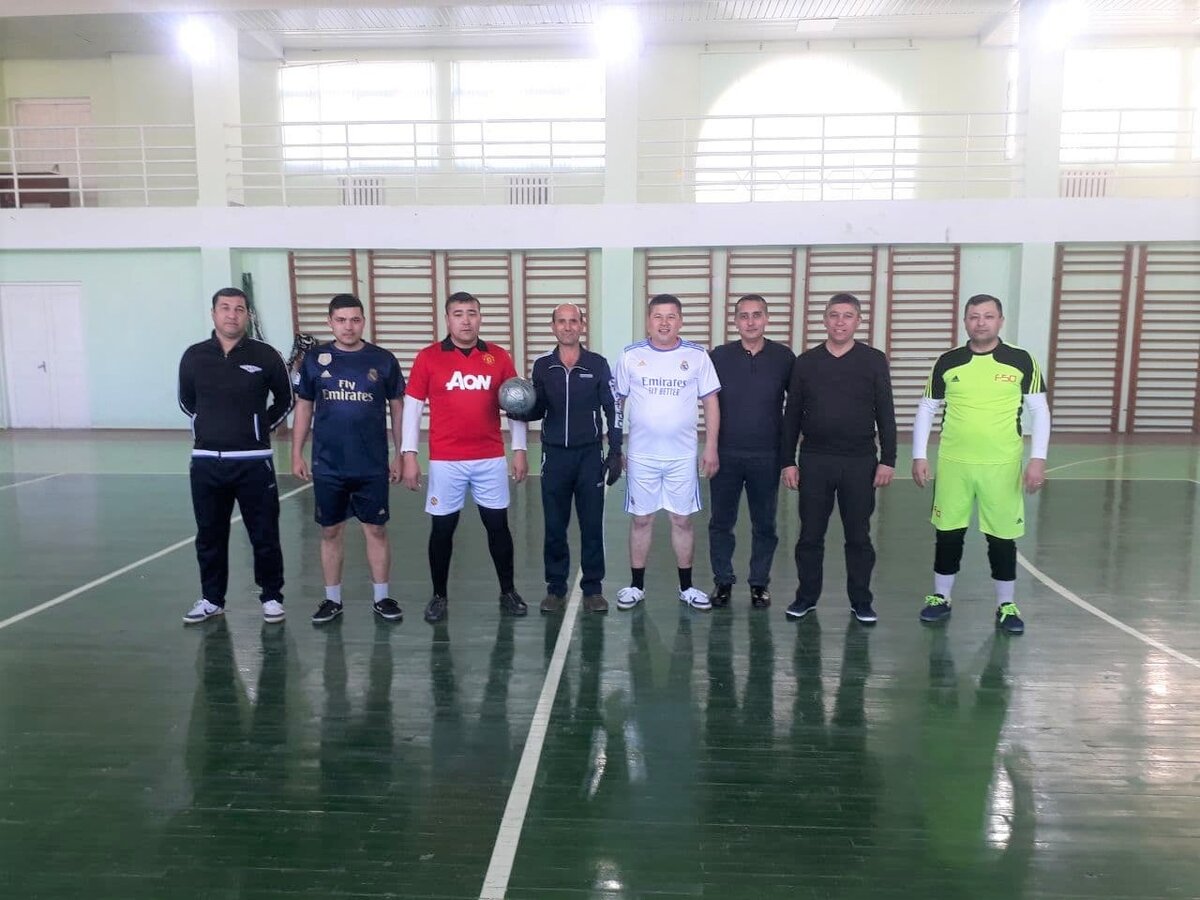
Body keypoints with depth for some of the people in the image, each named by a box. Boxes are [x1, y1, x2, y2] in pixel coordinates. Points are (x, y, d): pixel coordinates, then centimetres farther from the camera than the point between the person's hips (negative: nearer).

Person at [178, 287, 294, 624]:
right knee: (209, 536, 12)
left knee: (264, 534, 3)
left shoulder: (265, 355, -4)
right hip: (206, 461, 3)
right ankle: (212, 598, 27)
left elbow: (285, 400, 10)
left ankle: (272, 596, 18)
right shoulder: (194, 356, 3)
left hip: (253, 461, -2)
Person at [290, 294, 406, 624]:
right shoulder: (314, 359, 2)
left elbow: (397, 408, 4)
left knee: (375, 530, 6)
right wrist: (297, 454, 5)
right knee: (331, 531, 10)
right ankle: (332, 599, 23)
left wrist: (400, 455, 2)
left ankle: (382, 597, 19)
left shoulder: (383, 360, -2)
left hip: (373, 466, -1)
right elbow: (304, 407, 9)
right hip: (327, 466, 1)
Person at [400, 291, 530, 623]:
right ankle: (439, 596, 23)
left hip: (491, 459, 1)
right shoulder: (428, 357, -1)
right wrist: (409, 455, -6)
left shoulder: (499, 357, 3)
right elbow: (412, 407, 0)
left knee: (498, 525, 8)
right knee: (442, 528, 7)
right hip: (445, 461, -1)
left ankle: (508, 592, 23)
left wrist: (520, 450, 3)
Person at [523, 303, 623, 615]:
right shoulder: (542, 365, 4)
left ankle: (593, 588, 16)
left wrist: (615, 453, -4)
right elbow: (537, 412, 9)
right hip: (554, 455, 1)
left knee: (592, 525, 4)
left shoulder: (598, 364, 0)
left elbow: (612, 410, 1)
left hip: (590, 454, -1)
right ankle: (556, 588, 18)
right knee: (554, 526, 6)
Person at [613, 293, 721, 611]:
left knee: (682, 520, 8)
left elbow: (711, 402, 3)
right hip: (641, 456, 0)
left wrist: (711, 448, -2)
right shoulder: (630, 355, -1)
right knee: (641, 519, 8)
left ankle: (686, 587, 22)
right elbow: (617, 403, 5)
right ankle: (636, 585, 21)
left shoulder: (697, 356, -1)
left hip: (683, 456, 0)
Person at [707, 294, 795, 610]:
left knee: (764, 525, 9)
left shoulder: (784, 357, -1)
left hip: (767, 456, 0)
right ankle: (723, 581, 23)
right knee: (721, 523, 8)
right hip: (726, 454, 0)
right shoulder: (719, 356, -1)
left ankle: (760, 584, 23)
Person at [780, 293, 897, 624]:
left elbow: (886, 414, 1)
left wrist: (888, 460, -4)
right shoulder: (805, 362, 4)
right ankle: (806, 596, 22)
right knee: (810, 535, 8)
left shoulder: (874, 360, 1)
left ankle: (861, 601, 20)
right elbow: (792, 416, 5)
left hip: (860, 462, -1)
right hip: (814, 460, 1)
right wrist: (788, 461, 2)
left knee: (859, 536, 8)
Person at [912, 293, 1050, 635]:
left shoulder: (1021, 361, -1)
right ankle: (941, 598, 25)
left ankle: (1006, 606, 24)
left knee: (1002, 536, 7)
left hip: (1002, 465, -1)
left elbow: (1039, 411, 1)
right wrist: (919, 456, 1)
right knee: (948, 534, 9)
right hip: (953, 463, 1)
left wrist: (1038, 459, -8)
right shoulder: (948, 362, 2)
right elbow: (926, 409, 7)